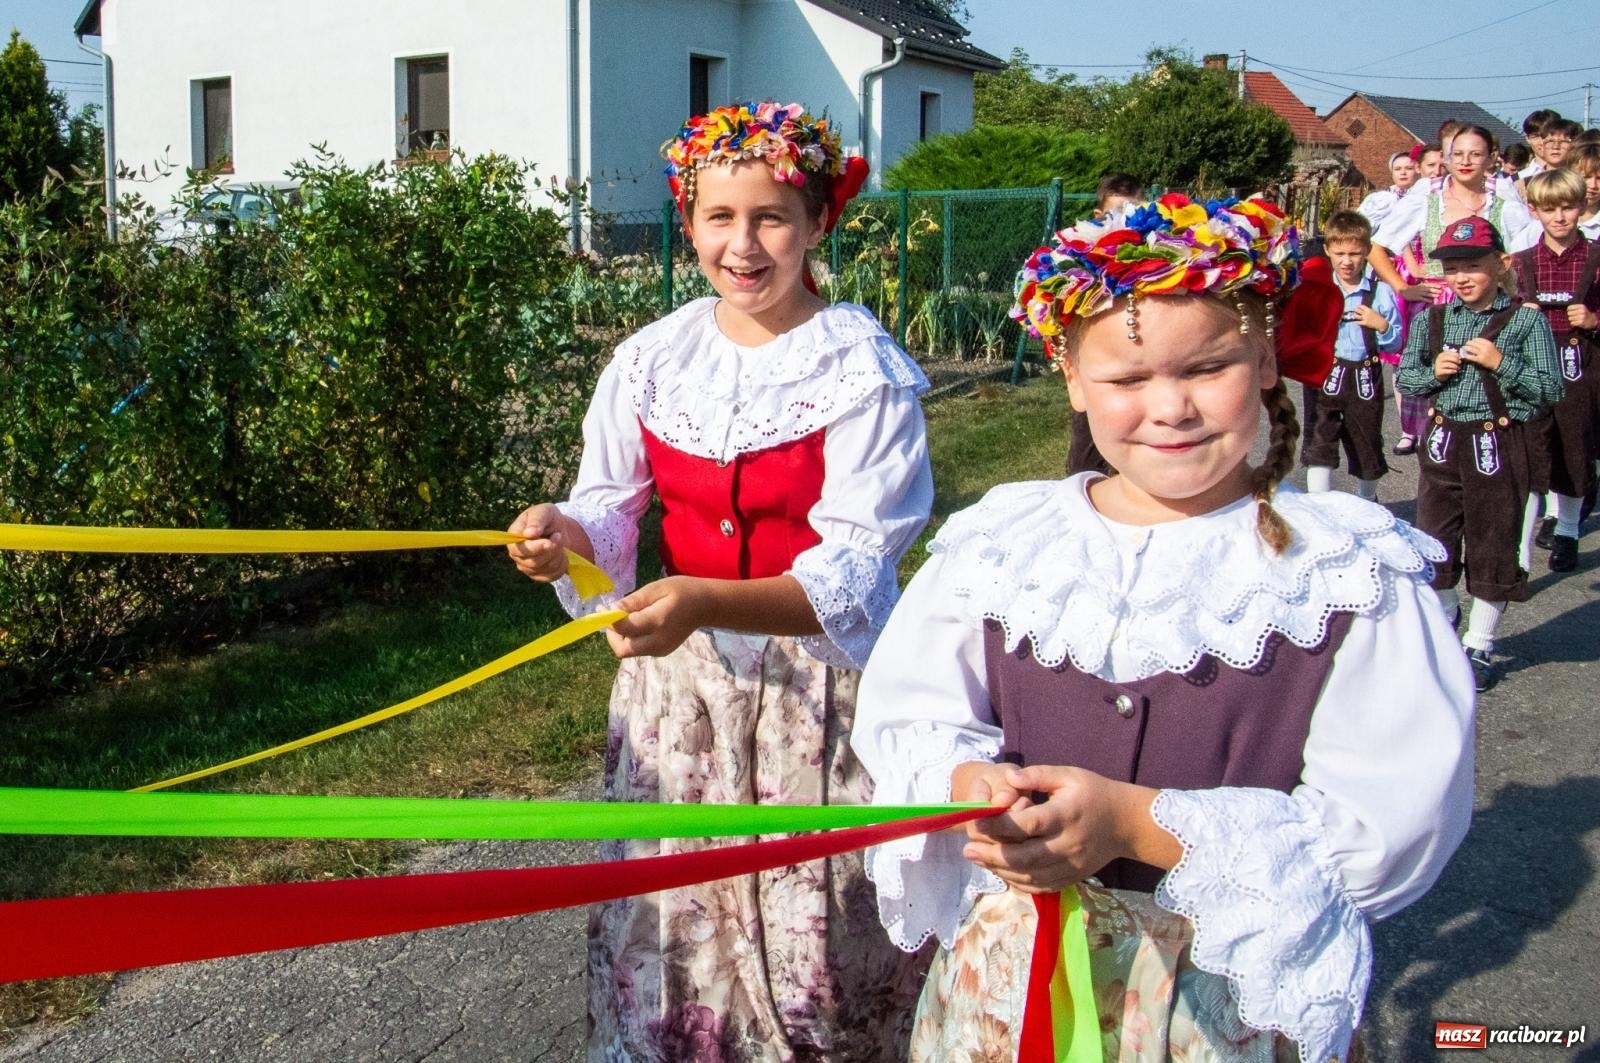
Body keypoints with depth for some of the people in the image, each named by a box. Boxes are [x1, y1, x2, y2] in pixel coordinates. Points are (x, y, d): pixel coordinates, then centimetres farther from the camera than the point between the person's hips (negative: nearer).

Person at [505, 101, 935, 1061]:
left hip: (818, 685, -3)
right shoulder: (652, 360, 2)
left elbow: (852, 570, -18)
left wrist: (706, 602, -34)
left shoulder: (862, 371, -11)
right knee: (670, 908, 9)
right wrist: (567, 536, -18)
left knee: (811, 930, 0)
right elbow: (613, 507, 6)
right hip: (677, 678, 4)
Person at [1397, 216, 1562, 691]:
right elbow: (1405, 376, 10)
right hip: (1443, 439, 3)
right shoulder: (1430, 320, 3)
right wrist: (1434, 371, -10)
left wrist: (1501, 363, -18)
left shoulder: (1526, 320, -7)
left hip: (1498, 443, -3)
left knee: (1493, 543, 6)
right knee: (1433, 537, 12)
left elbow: (1551, 390, -8)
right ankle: (1444, 612, 39)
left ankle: (1480, 645, 21)